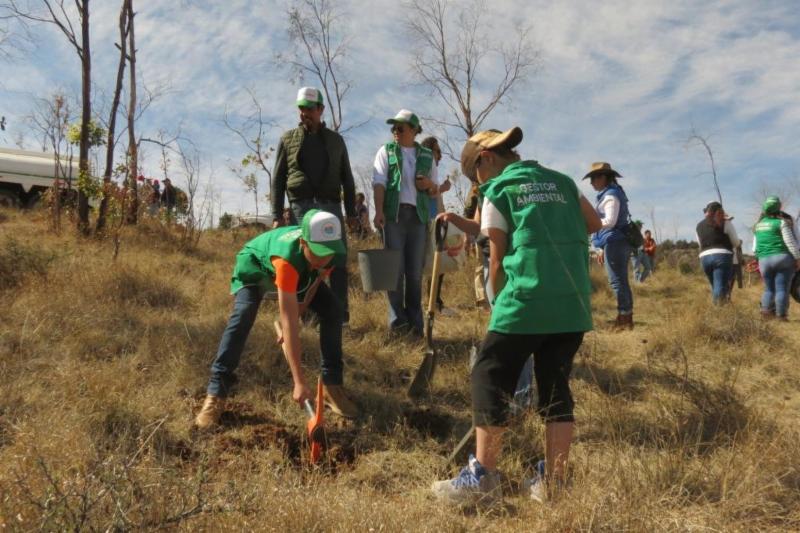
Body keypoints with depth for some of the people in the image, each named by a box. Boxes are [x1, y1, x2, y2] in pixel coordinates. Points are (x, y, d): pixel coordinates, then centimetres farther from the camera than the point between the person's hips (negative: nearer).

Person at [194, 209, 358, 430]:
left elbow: (315, 281, -5)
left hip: (302, 271, 5)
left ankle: (332, 386, 0)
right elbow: (289, 323, -49)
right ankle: (215, 395, -22)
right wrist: (299, 382, -50)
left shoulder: (331, 250, -31)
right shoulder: (287, 259, -48)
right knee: (242, 316, -30)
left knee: (332, 312, -11)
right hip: (254, 266, -5)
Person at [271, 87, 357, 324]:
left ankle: (340, 312, 2)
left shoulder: (335, 140, 14)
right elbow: (277, 179, 7)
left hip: (330, 205, 1)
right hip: (301, 206, -1)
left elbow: (347, 178, 14)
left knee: (338, 260, -4)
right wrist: (277, 215, -2)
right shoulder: (288, 139, 11)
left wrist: (351, 211, 6)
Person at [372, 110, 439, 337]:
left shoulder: (427, 156, 15)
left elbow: (435, 192, 19)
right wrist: (378, 211, -17)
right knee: (395, 268, -6)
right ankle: (397, 320, -1)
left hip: (419, 216, 2)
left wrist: (430, 184, -5)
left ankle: (415, 322, 8)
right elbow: (379, 183, -3)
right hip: (394, 214, -2)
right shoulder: (386, 151, 9)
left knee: (416, 271, 2)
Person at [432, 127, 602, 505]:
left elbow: (498, 260, 2)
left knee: (490, 378, 5)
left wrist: (499, 304, 13)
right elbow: (594, 223, 20)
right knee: (556, 384, 12)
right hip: (574, 301, 6)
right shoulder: (561, 181, 17)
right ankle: (553, 481, 16)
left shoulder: (498, 192, 3)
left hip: (527, 299, -6)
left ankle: (483, 476, 6)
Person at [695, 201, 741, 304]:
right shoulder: (725, 223, 4)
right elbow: (736, 243, 8)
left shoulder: (699, 226, 16)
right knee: (720, 289, -10)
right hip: (722, 257, -4)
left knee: (715, 287, 16)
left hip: (704, 258, 4)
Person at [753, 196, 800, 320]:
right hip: (782, 258, -5)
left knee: (769, 288, 12)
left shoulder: (758, 225, 14)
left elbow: (755, 248, 15)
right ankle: (781, 315, -5)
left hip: (764, 261, 5)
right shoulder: (781, 222, -5)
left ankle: (766, 311, 0)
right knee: (782, 288, -3)